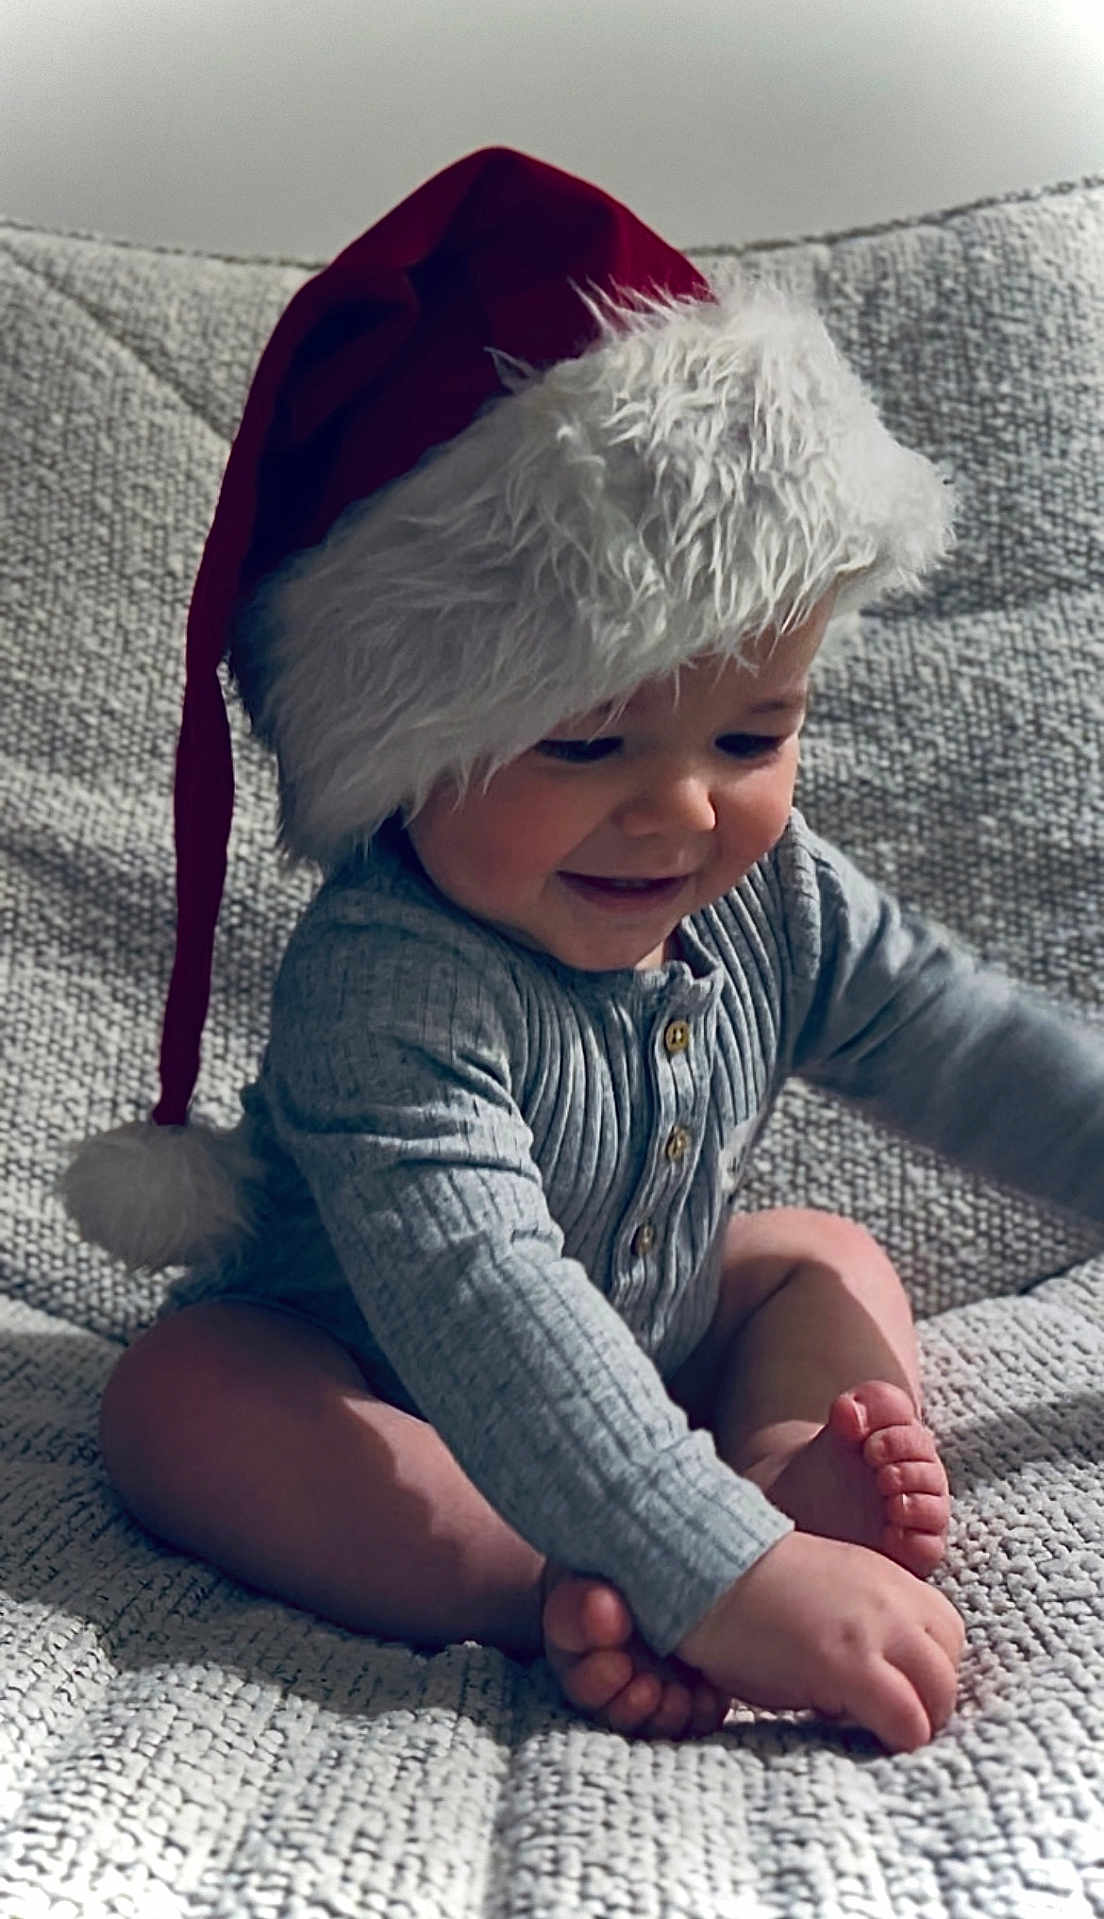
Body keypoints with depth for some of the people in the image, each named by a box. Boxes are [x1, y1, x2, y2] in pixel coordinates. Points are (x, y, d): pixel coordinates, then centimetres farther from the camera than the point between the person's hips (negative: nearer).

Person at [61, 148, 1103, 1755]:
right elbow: (479, 1306, -48)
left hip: (643, 1341, 6)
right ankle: (548, 1594, -37)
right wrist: (721, 1581, -55)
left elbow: (959, 1040, -3)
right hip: (357, 1380, -6)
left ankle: (791, 1476, -27)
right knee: (175, 1400, -30)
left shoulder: (773, 900, -15)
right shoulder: (384, 989, -38)